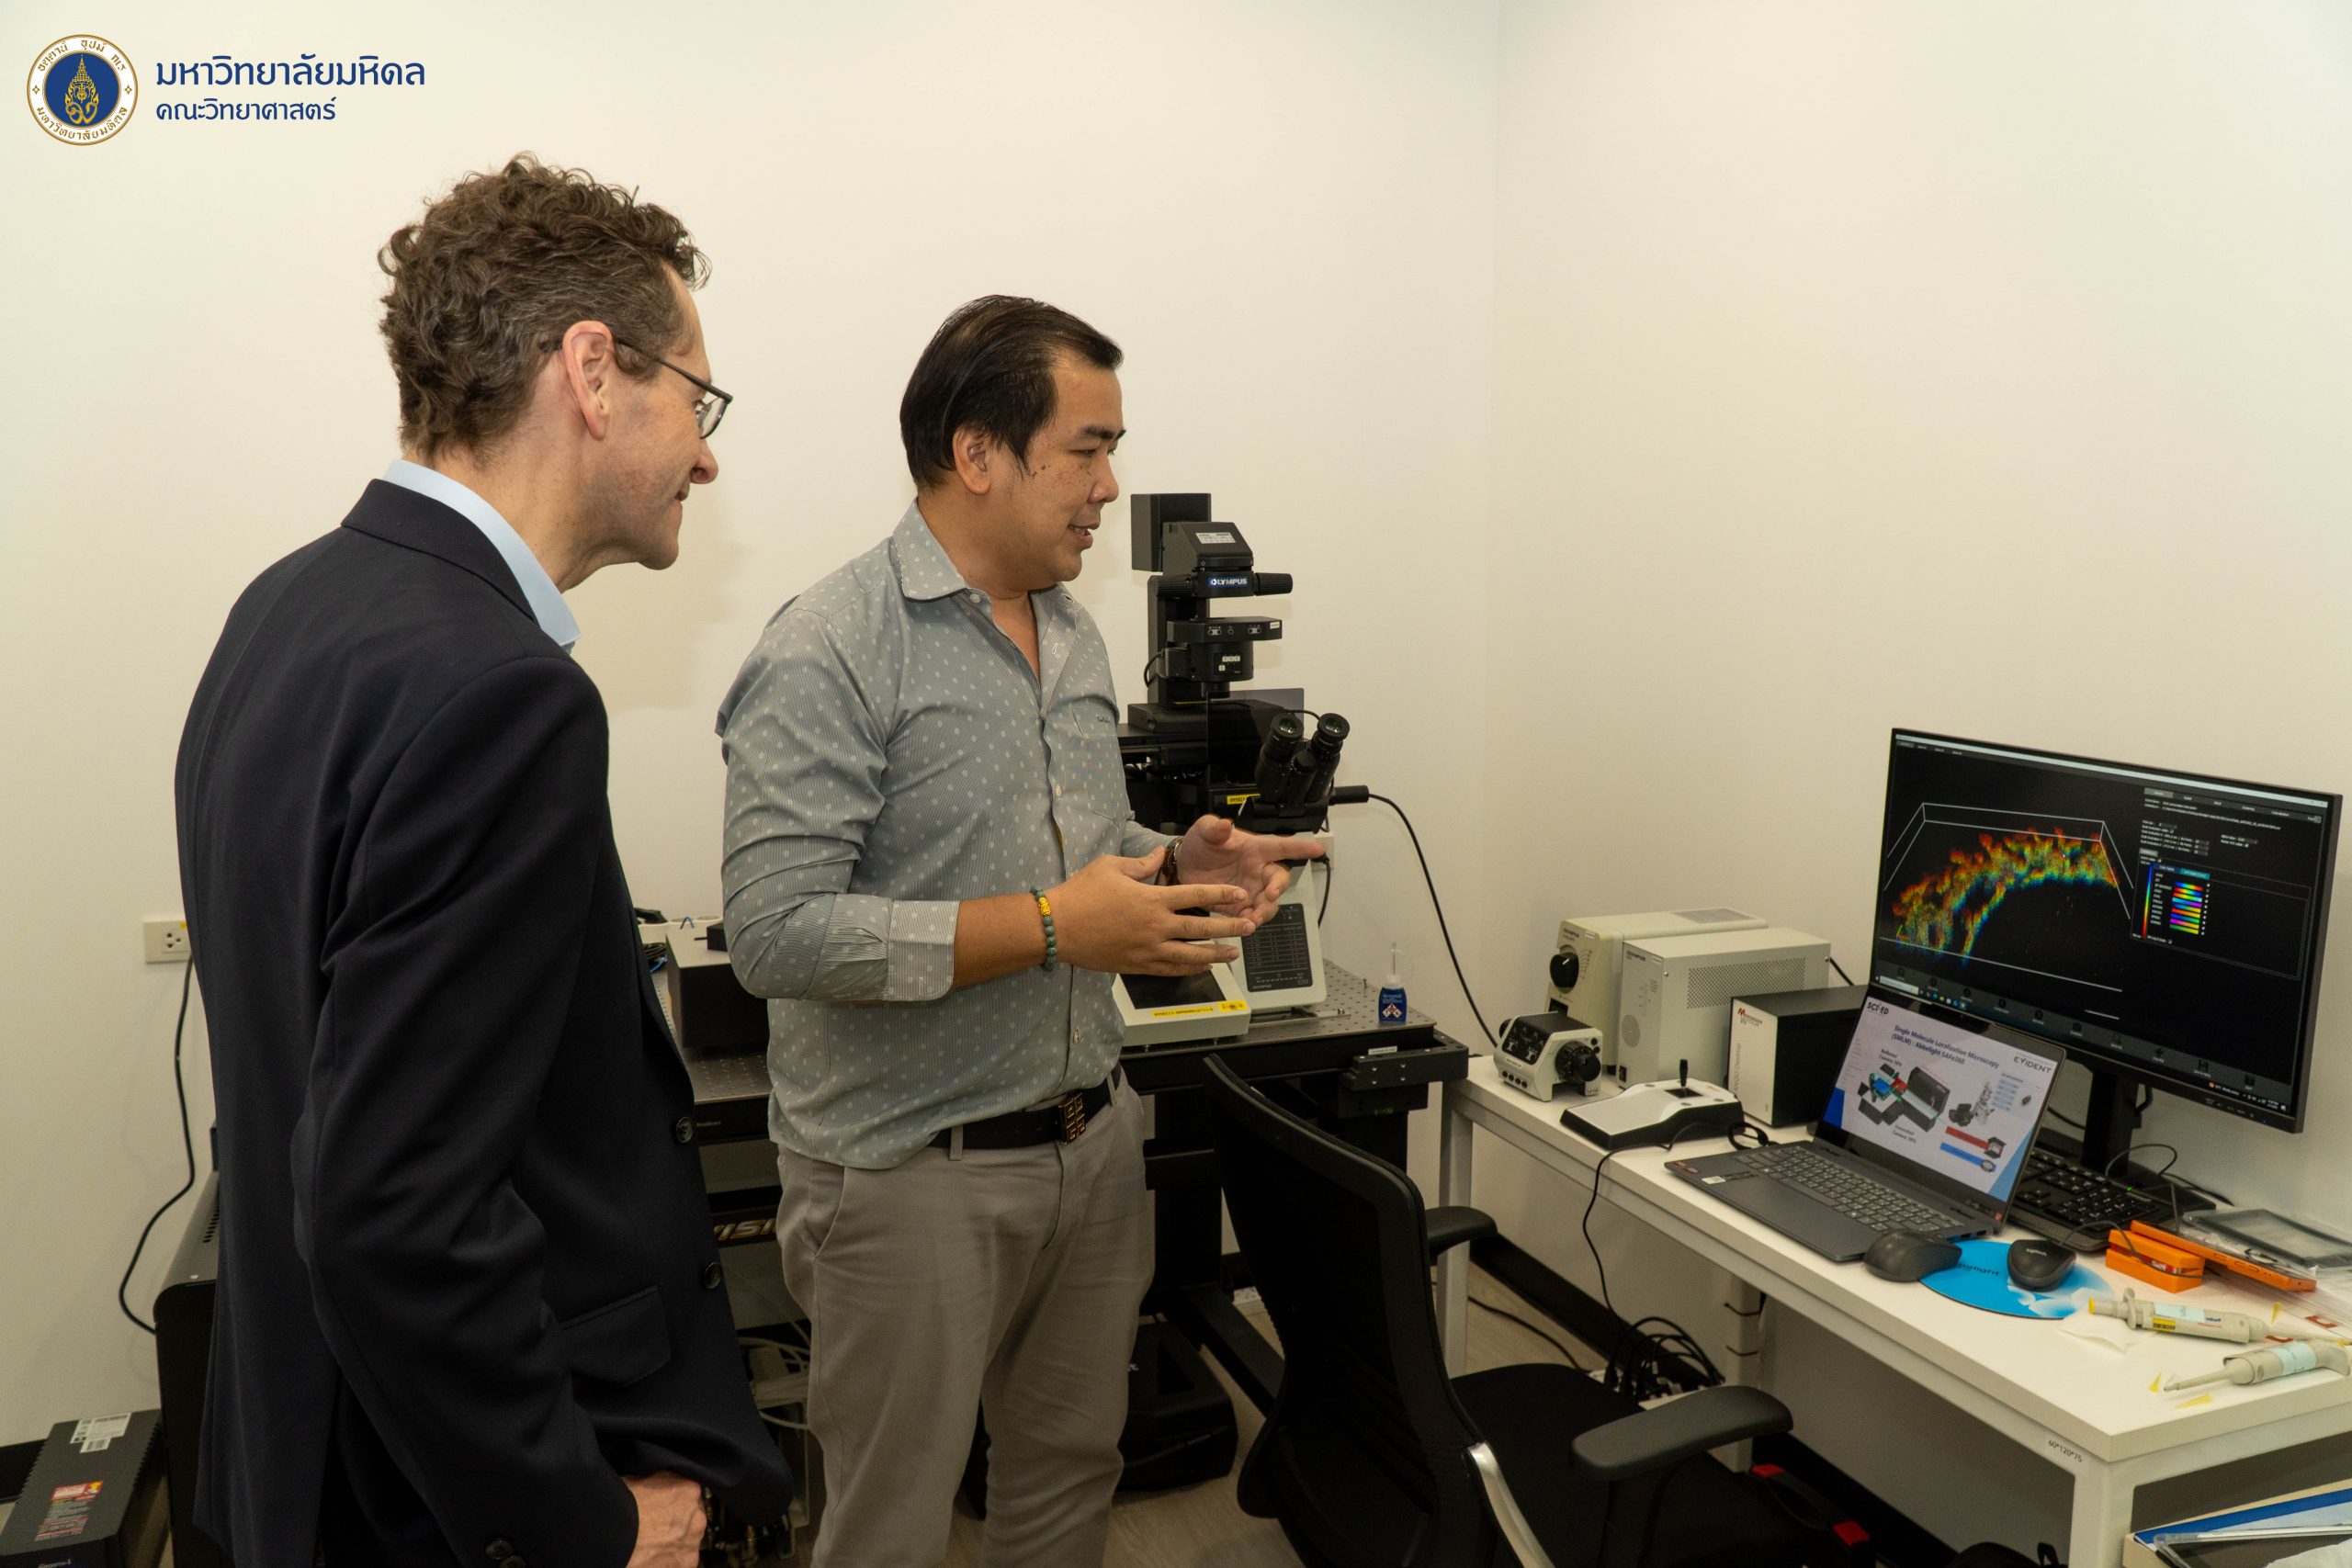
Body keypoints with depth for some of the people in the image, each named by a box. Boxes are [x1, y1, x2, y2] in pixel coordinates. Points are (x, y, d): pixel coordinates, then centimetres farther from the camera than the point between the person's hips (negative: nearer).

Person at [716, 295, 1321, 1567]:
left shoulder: (1073, 638, 9)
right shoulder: (829, 653, -17)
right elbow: (776, 932, -24)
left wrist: (1178, 868, -2)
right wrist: (1049, 929, -25)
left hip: (1092, 1139, 7)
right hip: (912, 1168, -7)